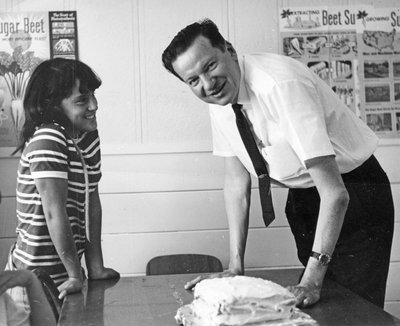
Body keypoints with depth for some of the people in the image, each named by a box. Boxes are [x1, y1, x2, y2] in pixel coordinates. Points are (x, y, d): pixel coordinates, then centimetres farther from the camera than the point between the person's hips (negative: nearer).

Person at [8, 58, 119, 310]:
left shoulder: (89, 135, 3)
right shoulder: (46, 139, -21)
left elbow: (92, 202, 2)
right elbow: (55, 213, -23)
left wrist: (96, 267, -2)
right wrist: (76, 275, -19)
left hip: (65, 271, 7)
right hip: (38, 279, -7)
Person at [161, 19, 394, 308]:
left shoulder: (281, 85, -31)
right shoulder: (219, 96, -8)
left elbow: (335, 193, -33)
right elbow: (237, 180, -2)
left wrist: (313, 278, -34)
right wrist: (236, 266, -7)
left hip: (353, 195, -6)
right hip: (303, 198, 6)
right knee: (310, 311, 14)